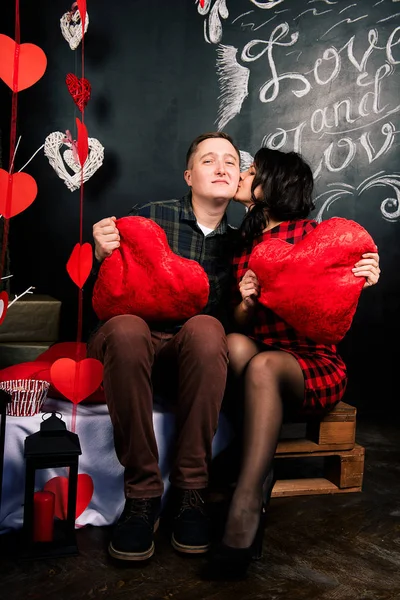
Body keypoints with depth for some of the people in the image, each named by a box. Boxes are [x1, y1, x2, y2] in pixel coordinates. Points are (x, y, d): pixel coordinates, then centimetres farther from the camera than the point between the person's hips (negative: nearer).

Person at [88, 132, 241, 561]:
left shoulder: (237, 241, 13)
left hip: (197, 357, 2)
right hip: (135, 348, -1)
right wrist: (102, 255, -22)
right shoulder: (152, 216, 3)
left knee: (205, 328, -33)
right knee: (126, 329, -36)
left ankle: (190, 489, -22)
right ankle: (142, 491, -23)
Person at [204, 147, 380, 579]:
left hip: (317, 366, -4)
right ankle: (261, 478, -27)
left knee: (262, 365, -35)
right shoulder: (244, 244, 13)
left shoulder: (313, 234, -2)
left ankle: (243, 518, -36)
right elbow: (240, 324, 12)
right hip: (262, 359, 4)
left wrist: (362, 281, -22)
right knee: (235, 344, -29)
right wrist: (245, 303, -11)